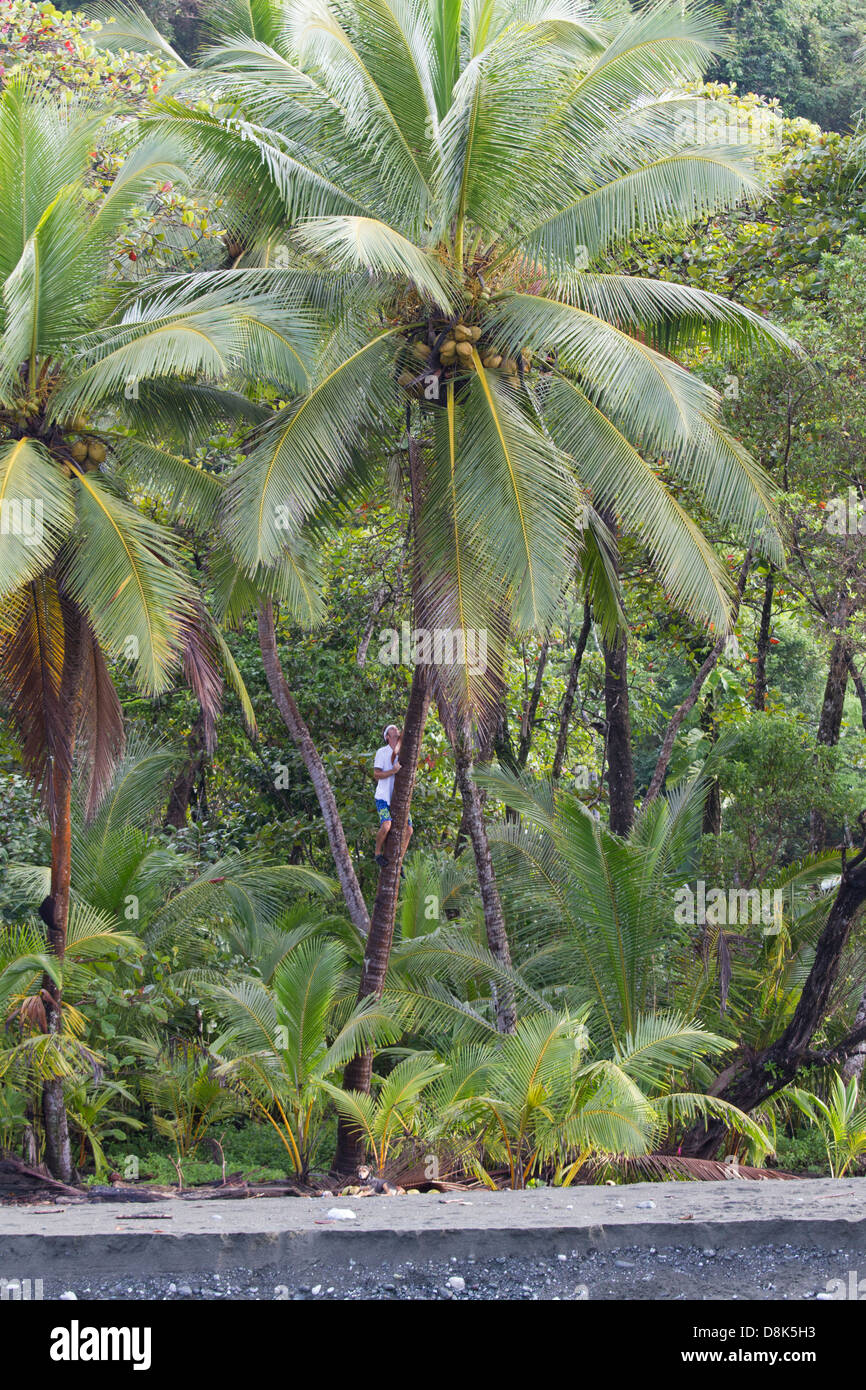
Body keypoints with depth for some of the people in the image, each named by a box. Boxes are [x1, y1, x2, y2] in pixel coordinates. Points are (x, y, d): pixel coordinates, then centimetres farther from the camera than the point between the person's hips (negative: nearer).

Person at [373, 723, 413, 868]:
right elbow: (376, 774, -11)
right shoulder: (382, 752, -4)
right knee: (386, 826, -26)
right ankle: (378, 853, -2)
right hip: (384, 797, -5)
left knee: (408, 830, -2)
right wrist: (394, 771, -25)